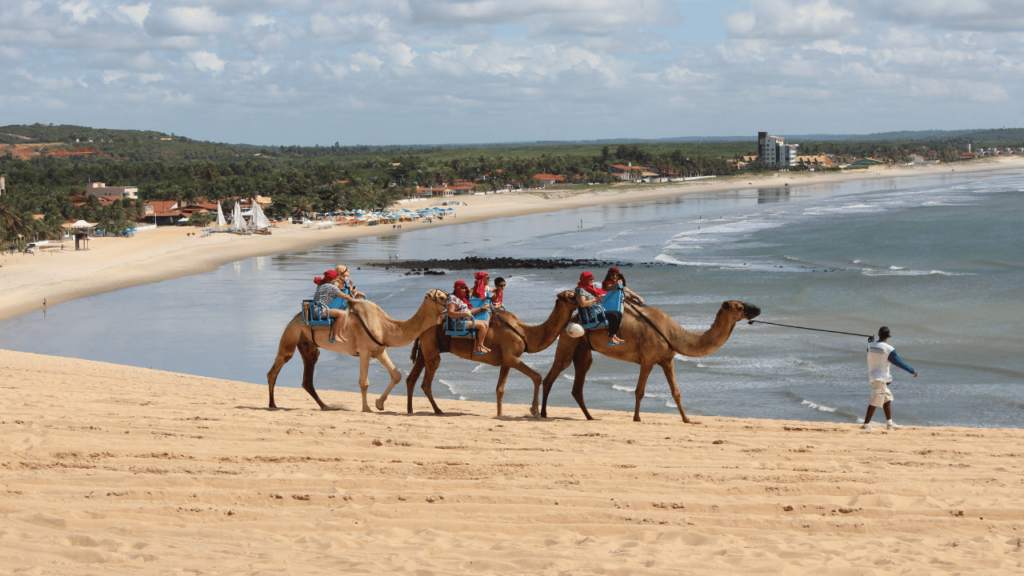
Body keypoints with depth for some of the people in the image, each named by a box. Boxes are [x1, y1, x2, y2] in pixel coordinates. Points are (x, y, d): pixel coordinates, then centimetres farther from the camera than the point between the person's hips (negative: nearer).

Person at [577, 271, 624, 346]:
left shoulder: (590, 288, 20)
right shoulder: (581, 290, -9)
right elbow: (582, 304, -23)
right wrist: (596, 299, -17)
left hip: (599, 312, 10)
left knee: (619, 313, 3)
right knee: (613, 315, -26)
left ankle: (614, 336, -1)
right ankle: (610, 339, -24)